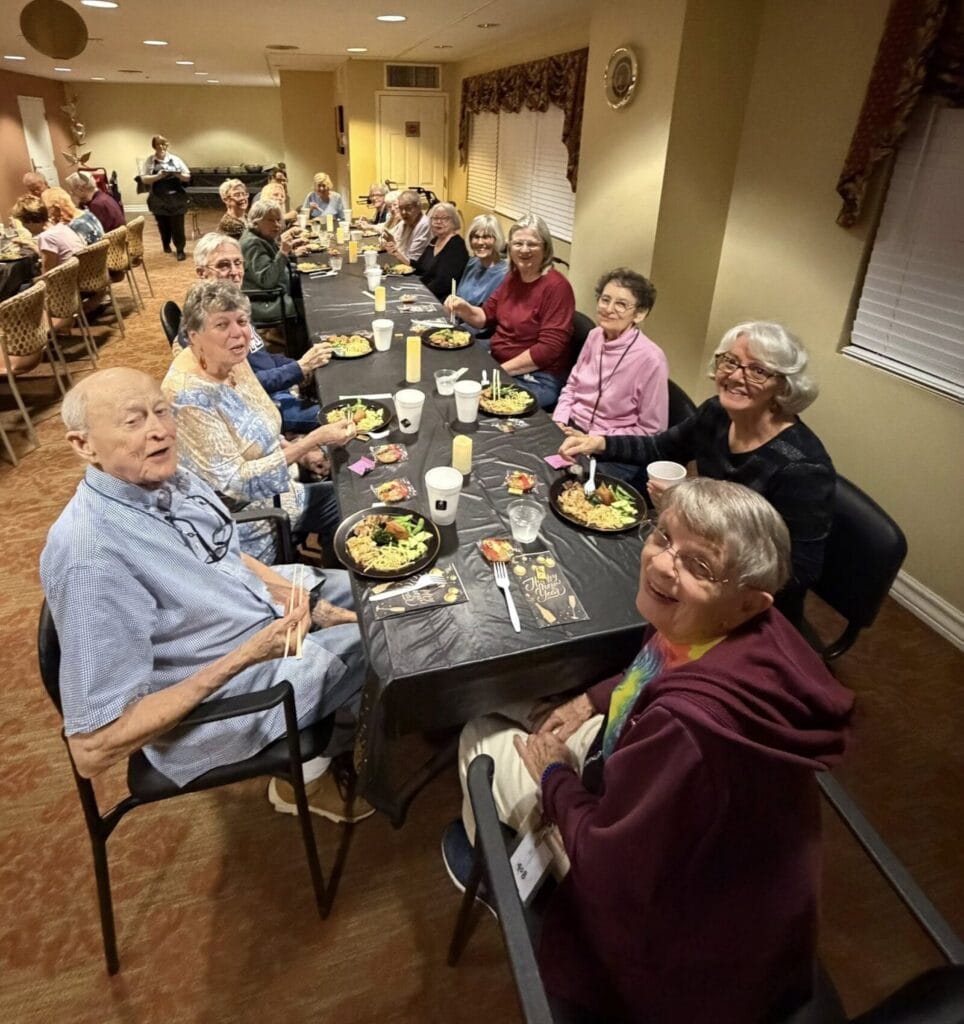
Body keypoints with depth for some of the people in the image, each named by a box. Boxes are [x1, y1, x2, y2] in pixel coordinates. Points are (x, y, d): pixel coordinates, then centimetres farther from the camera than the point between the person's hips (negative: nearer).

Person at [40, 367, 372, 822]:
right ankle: (307, 774, 23)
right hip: (208, 699, -8)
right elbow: (93, 748, -31)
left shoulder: (170, 477, -9)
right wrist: (247, 656, -34)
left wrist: (305, 602, -6)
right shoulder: (90, 554, -33)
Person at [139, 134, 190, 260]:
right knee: (163, 225, 12)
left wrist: (178, 175, -16)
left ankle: (180, 250, 5)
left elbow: (188, 177, 5)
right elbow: (144, 179, -6)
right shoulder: (149, 161, 1)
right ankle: (166, 245, 35)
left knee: (177, 225, -4)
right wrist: (158, 176, -21)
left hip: (176, 198, 0)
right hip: (159, 200, 0)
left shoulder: (175, 159, 5)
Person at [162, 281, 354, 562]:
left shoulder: (233, 362, -3)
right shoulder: (189, 395, -28)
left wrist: (297, 450, -2)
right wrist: (313, 440, -33)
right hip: (244, 515, -8)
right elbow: (236, 482, -28)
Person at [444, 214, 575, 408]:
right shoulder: (513, 277, 8)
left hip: (537, 378, -7)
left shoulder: (556, 286, -15)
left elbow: (549, 348, -21)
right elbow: (485, 317, 14)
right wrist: (464, 309, -9)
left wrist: (502, 370, -20)